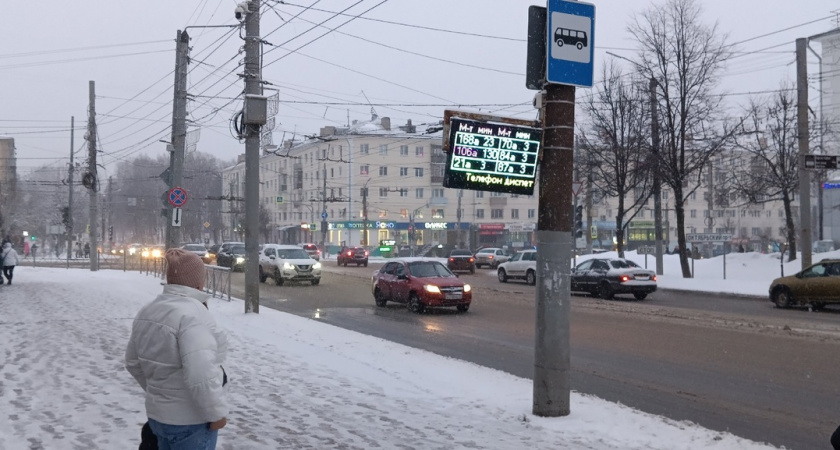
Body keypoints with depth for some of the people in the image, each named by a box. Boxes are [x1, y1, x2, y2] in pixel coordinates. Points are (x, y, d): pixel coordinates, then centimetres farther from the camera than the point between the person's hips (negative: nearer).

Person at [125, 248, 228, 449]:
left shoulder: (148, 311, 6)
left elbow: (133, 362, 17)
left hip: (158, 414, 8)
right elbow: (200, 374, -31)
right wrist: (216, 412, -19)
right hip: (190, 420, -8)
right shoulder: (192, 312, -22)